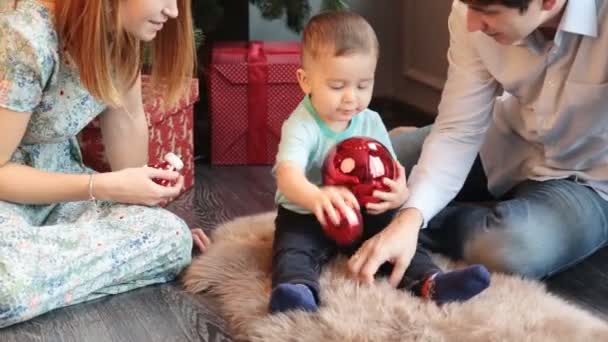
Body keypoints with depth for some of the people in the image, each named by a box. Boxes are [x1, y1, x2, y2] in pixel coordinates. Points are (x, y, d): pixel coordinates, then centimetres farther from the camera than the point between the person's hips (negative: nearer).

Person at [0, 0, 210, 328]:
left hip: (56, 171, 7)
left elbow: (127, 120, 3)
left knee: (171, 237, -18)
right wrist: (104, 188, -25)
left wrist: (137, 193, 10)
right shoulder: (27, 37, -29)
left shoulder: (120, 28, -9)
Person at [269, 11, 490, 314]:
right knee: (293, 246, -31)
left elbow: (391, 172, -2)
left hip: (364, 213, 5)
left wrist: (399, 192, -29)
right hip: (305, 215, -4)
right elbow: (288, 175, -39)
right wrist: (316, 198, -63)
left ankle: (428, 281, -29)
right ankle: (298, 288, -55)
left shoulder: (371, 122, -3)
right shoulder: (302, 126, -22)